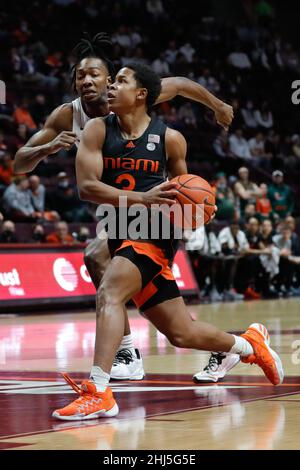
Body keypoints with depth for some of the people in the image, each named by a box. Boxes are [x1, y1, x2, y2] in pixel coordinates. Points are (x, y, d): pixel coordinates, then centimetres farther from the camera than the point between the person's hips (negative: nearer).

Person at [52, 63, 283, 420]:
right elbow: (86, 186, -12)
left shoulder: (169, 139, -2)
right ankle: (247, 345, 38)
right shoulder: (98, 131, 1)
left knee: (108, 293, -30)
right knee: (181, 333, 12)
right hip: (122, 235, 4)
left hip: (155, 233, -4)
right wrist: (143, 198, -22)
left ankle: (99, 392, -33)